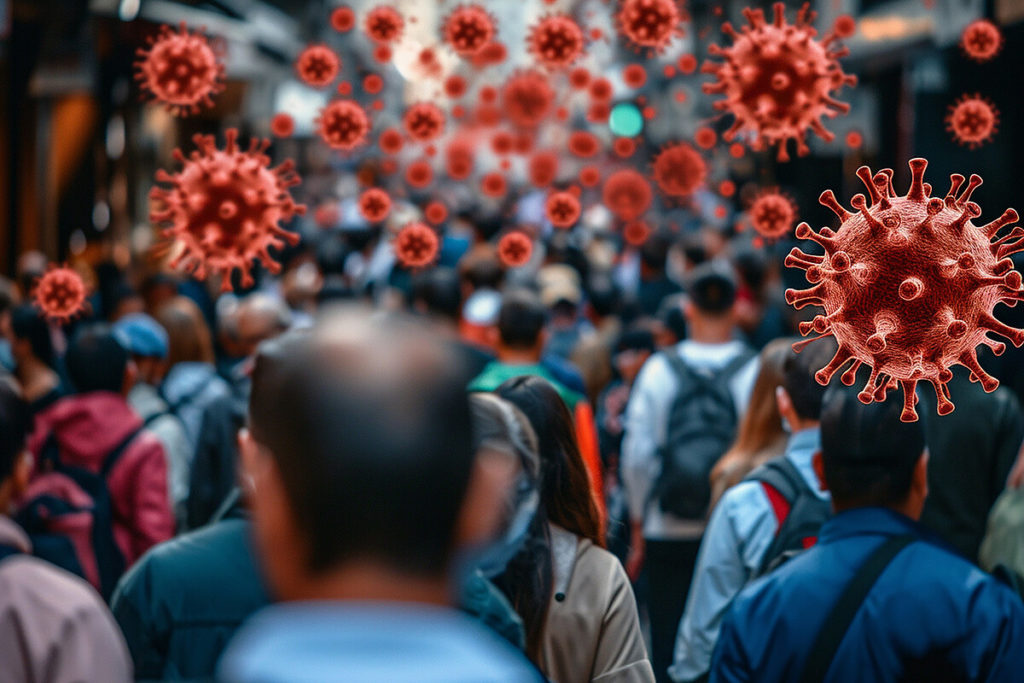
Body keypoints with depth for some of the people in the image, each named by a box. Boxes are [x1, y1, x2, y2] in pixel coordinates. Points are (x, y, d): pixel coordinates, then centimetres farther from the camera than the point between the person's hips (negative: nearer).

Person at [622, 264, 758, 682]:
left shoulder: (659, 369, -2)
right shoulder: (755, 370, -7)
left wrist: (638, 526, 10)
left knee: (666, 644, 8)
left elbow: (636, 456, -1)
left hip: (669, 533, 1)